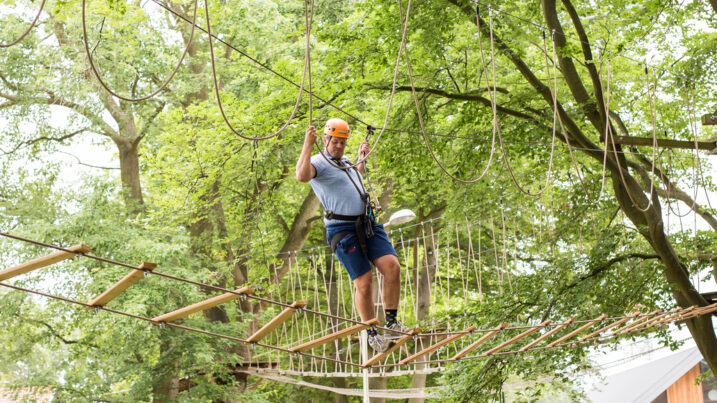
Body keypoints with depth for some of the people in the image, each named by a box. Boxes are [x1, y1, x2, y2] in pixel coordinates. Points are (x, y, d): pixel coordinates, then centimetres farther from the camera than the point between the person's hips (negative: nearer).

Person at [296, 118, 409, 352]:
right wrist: (307, 145, -26)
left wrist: (361, 157, 46)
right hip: (343, 230, -7)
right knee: (364, 282, -8)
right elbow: (302, 176, -28)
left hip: (368, 224, 7)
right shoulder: (318, 163, -3)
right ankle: (371, 335, 7)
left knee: (392, 266, -12)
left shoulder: (346, 163, 22)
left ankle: (391, 323, -1)